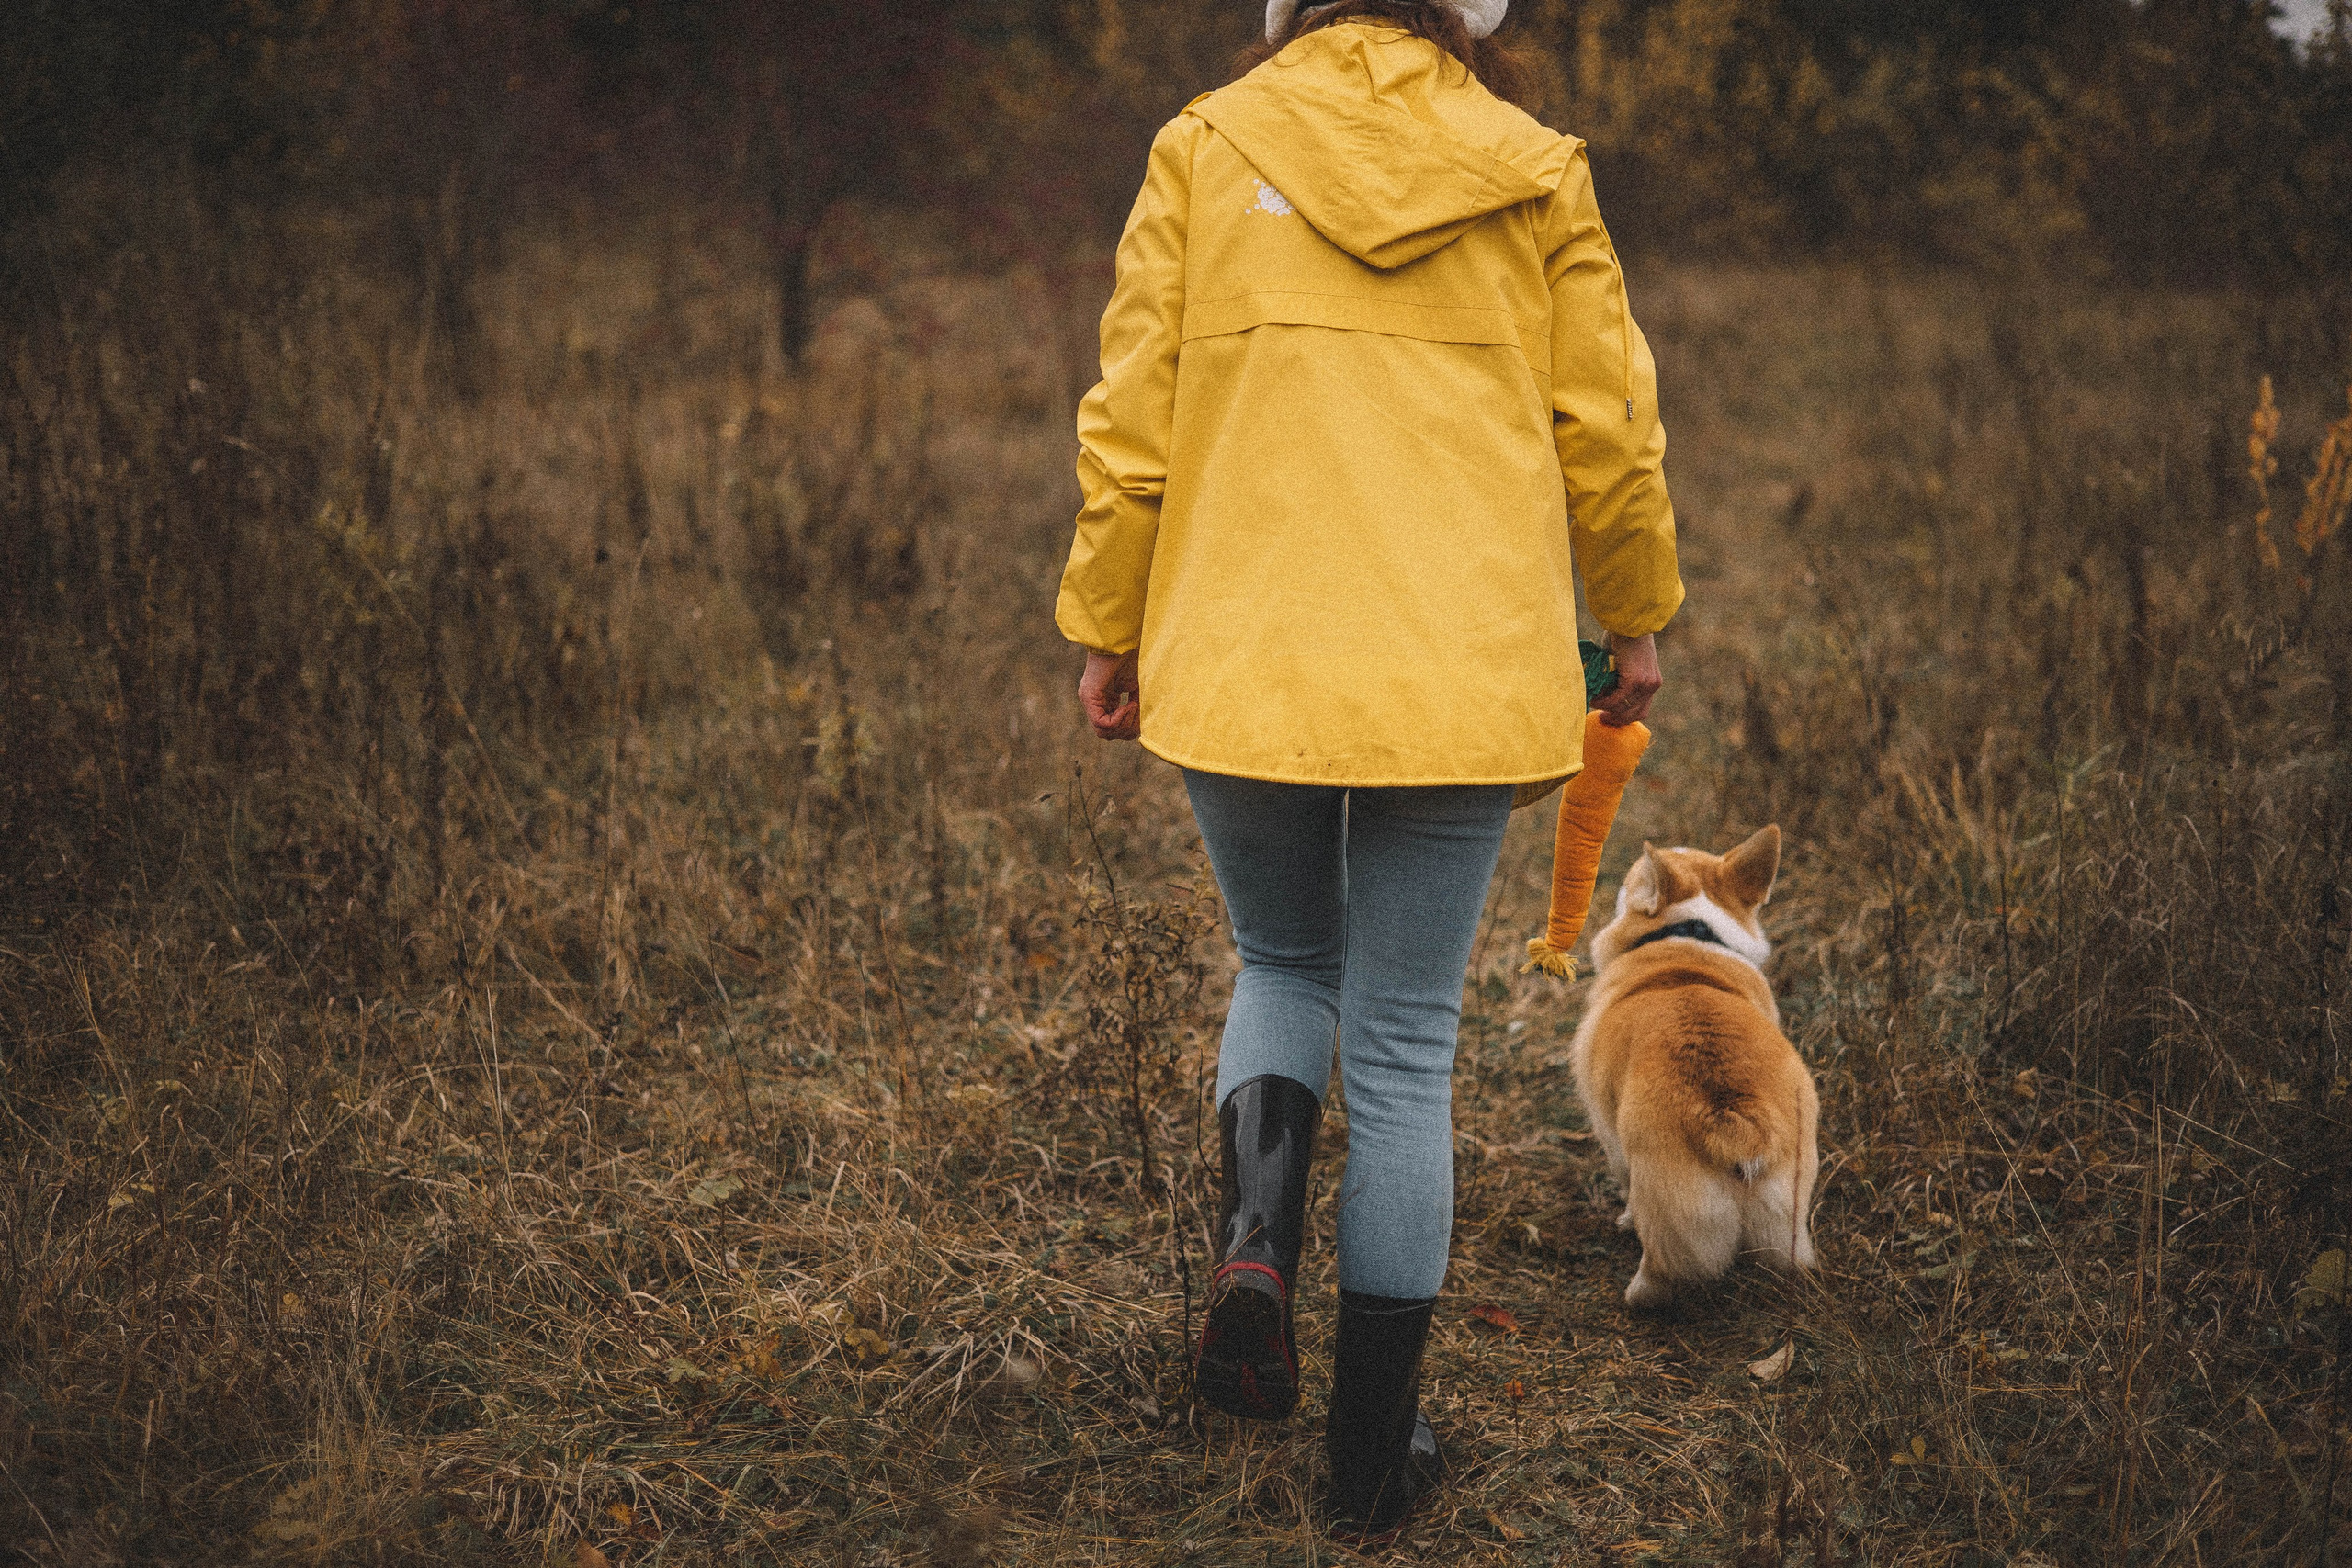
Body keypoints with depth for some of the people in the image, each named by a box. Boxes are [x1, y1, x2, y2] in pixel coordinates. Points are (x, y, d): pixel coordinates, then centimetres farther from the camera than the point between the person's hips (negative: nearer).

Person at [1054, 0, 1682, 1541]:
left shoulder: (1205, 150, 2)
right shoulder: (1536, 174, 3)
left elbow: (1132, 420, 0)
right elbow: (1608, 432, 7)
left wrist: (1107, 630, 11)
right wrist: (1636, 617, 21)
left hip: (1241, 662, 0)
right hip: (1462, 678, 0)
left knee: (1286, 966, 25)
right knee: (1407, 1043, 10)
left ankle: (1257, 1231, -3)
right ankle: (1375, 1451, 18)